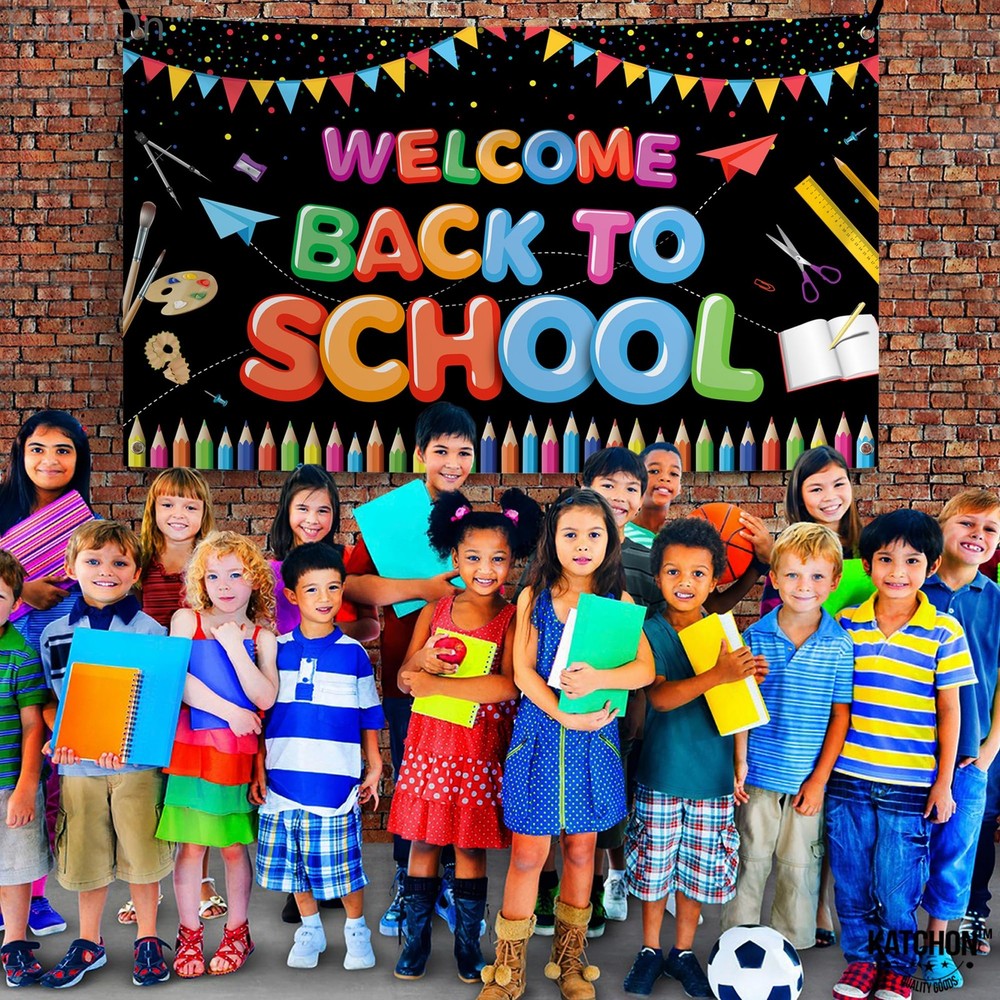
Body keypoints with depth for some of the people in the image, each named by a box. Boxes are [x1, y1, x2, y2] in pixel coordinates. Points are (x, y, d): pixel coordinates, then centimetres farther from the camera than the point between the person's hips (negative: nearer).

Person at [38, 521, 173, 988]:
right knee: (86, 858, 13)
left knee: (140, 854, 7)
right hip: (77, 765, 2)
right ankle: (88, 944, 32)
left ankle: (147, 940, 26)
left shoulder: (149, 630, -5)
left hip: (137, 763, -2)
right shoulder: (54, 633, 4)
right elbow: (49, 700, 11)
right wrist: (59, 737, -8)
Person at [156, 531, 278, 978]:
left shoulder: (262, 636, 2)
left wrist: (233, 645, -15)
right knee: (190, 844, 4)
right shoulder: (186, 619, 2)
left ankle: (237, 932, 25)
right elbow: (180, 681, -9)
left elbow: (265, 698, -12)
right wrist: (229, 711, -12)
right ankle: (189, 934, 21)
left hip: (237, 754, 1)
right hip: (190, 747, 0)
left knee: (234, 846, 8)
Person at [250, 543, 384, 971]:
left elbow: (368, 717, 6)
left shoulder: (353, 653, 0)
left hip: (336, 780, -2)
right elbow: (262, 715, 9)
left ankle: (356, 930, 26)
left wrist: (374, 767, 6)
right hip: (284, 779, 2)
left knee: (341, 863, 3)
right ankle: (309, 931, 32)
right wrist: (259, 768, 6)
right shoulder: (276, 650, 3)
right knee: (291, 863, 11)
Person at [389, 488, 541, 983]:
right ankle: (416, 937, 24)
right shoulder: (434, 612, 2)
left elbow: (508, 685, -20)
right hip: (429, 743, 3)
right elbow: (405, 680, 5)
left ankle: (468, 942, 24)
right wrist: (421, 660, -18)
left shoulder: (513, 619, -7)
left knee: (471, 846, 7)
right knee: (422, 840, 8)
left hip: (481, 749, -2)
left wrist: (437, 683, -19)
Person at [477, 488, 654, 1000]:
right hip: (539, 733, -1)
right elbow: (523, 672, -7)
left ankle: (570, 959, 31)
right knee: (528, 852, 2)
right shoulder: (534, 597, 0)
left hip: (594, 738, 1)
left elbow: (645, 669, -9)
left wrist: (598, 679, -27)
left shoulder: (618, 601, 2)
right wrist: (564, 715, -19)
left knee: (581, 848, 12)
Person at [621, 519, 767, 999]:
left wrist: (740, 767, 2)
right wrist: (718, 675, -34)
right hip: (661, 773, -2)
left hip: (713, 774, 2)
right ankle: (649, 950, 28)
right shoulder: (650, 630, -8)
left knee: (699, 867, 12)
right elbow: (659, 696, -21)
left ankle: (683, 952, 30)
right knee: (655, 864, 9)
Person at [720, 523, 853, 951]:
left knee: (800, 864, 12)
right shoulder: (755, 636, -4)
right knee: (751, 859, 11)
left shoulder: (840, 645, -6)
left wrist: (820, 779, -5)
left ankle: (791, 945, 28)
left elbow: (841, 715, -3)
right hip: (760, 772, 0)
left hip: (810, 777, 0)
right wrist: (740, 763, -3)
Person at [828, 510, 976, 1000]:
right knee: (851, 879, 12)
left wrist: (943, 783, -1)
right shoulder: (845, 625, 0)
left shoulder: (944, 632, -5)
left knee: (897, 885, 6)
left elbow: (949, 711, 0)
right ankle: (859, 956, 32)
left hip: (909, 785, -2)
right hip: (847, 779, 2)